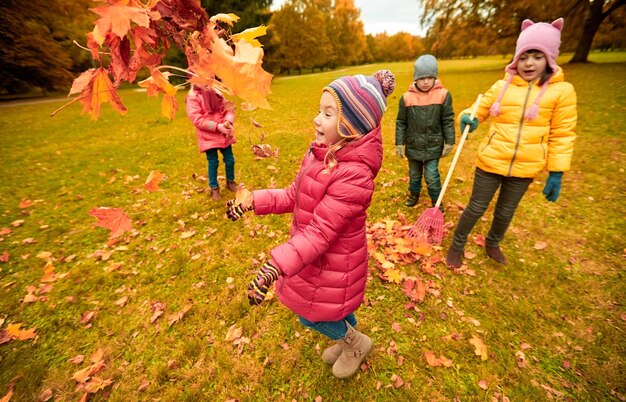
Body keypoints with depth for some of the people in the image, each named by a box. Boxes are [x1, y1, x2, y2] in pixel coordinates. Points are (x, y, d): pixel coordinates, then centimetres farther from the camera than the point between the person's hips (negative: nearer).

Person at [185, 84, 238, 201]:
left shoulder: (215, 92, 8)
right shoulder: (192, 97, -7)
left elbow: (228, 107, 6)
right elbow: (197, 119, -15)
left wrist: (228, 121, -14)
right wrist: (217, 126, -21)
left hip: (224, 134, 5)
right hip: (208, 137, -4)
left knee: (230, 160, 11)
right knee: (213, 163, 3)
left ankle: (230, 182, 35)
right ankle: (214, 188, 22)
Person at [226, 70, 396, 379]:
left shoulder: (353, 174, -32)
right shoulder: (321, 152, -5)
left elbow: (320, 232, -32)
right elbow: (293, 195, 2)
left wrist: (275, 267, -38)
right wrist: (253, 202, -4)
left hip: (330, 262, -8)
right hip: (314, 253, 8)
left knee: (313, 314, 17)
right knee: (334, 308, 30)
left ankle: (356, 342, 46)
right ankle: (349, 341, 60)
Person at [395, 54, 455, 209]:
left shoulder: (443, 95, -8)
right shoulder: (407, 97, -7)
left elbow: (448, 121, -2)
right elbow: (401, 122, -1)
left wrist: (449, 142, -3)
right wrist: (399, 143, -3)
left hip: (433, 146, -1)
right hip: (413, 145, 2)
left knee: (432, 176, 2)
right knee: (414, 174, 19)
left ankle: (436, 201, 25)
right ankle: (414, 194, 43)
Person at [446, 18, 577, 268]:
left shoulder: (562, 91, -4)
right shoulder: (502, 86, -2)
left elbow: (562, 135, -1)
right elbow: (480, 109, 11)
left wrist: (556, 173, -4)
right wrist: (469, 119, -14)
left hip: (525, 168, 1)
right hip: (491, 161, -1)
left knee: (506, 212, 18)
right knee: (477, 208, 8)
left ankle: (492, 244, 45)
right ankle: (457, 246, 27)